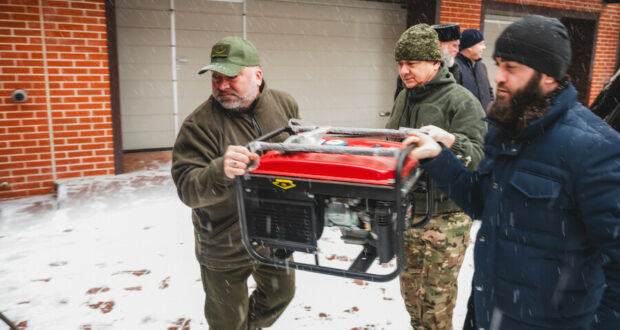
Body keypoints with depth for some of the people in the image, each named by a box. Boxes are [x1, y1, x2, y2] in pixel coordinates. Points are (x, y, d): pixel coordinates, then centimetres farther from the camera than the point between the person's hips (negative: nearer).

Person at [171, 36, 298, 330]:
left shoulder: (285, 105, -5)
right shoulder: (199, 124, -20)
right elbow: (187, 187, -27)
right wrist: (220, 171, -47)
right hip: (224, 246, -4)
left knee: (280, 293, 27)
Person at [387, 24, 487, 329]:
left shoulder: (461, 101, -10)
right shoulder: (403, 98, 13)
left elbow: (478, 156, -20)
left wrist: (450, 141, -38)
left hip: (444, 220, -7)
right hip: (405, 214, 7)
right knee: (411, 296, 19)